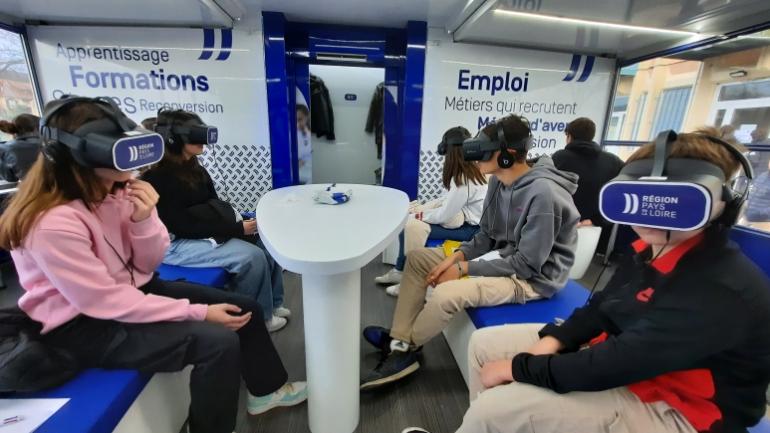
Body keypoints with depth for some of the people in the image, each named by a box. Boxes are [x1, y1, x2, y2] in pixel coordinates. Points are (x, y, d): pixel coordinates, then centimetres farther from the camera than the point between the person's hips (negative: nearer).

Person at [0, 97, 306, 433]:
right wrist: (198, 312, -23)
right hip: (82, 325, -7)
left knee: (244, 308, 2)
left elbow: (146, 264, -3)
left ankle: (266, 390, 26)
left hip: (131, 287, 7)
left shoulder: (116, 189, -7)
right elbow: (107, 302, -24)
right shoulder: (53, 224, -28)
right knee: (218, 341, -25)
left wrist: (144, 220, -22)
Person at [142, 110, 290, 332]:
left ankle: (273, 303, 8)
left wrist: (238, 222, -6)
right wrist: (238, 229, -22)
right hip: (176, 243, -8)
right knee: (252, 257, -24)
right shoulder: (159, 178, -19)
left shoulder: (192, 166, 6)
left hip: (209, 229, 8)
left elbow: (213, 203, 11)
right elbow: (183, 226, -22)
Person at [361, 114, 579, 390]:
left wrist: (465, 269, -21)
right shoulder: (499, 181, 0)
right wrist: (456, 257, -11)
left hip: (530, 279, -8)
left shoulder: (543, 193, -25)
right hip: (500, 258, 9)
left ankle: (407, 347, 1)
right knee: (417, 258, 2)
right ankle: (399, 343, -2)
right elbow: (485, 237, 6)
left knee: (446, 293, -32)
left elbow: (527, 264, -24)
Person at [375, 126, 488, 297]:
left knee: (413, 226, -22)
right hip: (464, 215, 9)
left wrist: (421, 214, -5)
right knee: (407, 219, 2)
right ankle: (400, 271, 13)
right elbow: (449, 200, 10)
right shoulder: (470, 171, 3)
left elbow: (444, 215, -22)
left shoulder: (464, 180, -26)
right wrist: (421, 208, 2)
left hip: (471, 227, -9)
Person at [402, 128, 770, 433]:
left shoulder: (722, 288, -28)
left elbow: (615, 364, -30)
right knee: (485, 343, 1)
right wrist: (553, 339, -10)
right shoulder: (654, 248, -2)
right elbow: (603, 306, 6)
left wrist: (519, 367, -21)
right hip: (620, 349, 8)